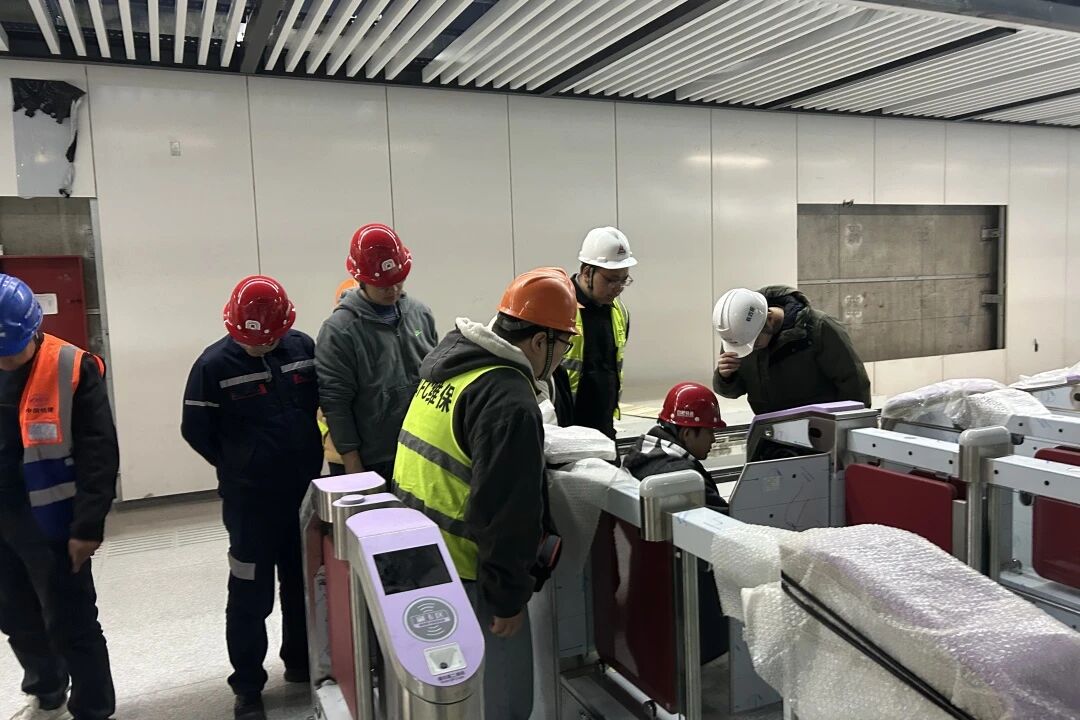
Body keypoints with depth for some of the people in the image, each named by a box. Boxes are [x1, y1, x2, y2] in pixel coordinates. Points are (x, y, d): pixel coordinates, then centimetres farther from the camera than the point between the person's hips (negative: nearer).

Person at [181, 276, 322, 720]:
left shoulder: (304, 348, -4)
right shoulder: (214, 365, -13)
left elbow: (325, 401, 10)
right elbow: (195, 431, -5)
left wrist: (308, 458, 8)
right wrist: (238, 468, 2)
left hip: (305, 491, 4)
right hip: (249, 500, -3)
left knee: (305, 583, 16)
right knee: (250, 595, 4)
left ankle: (301, 662, 35)